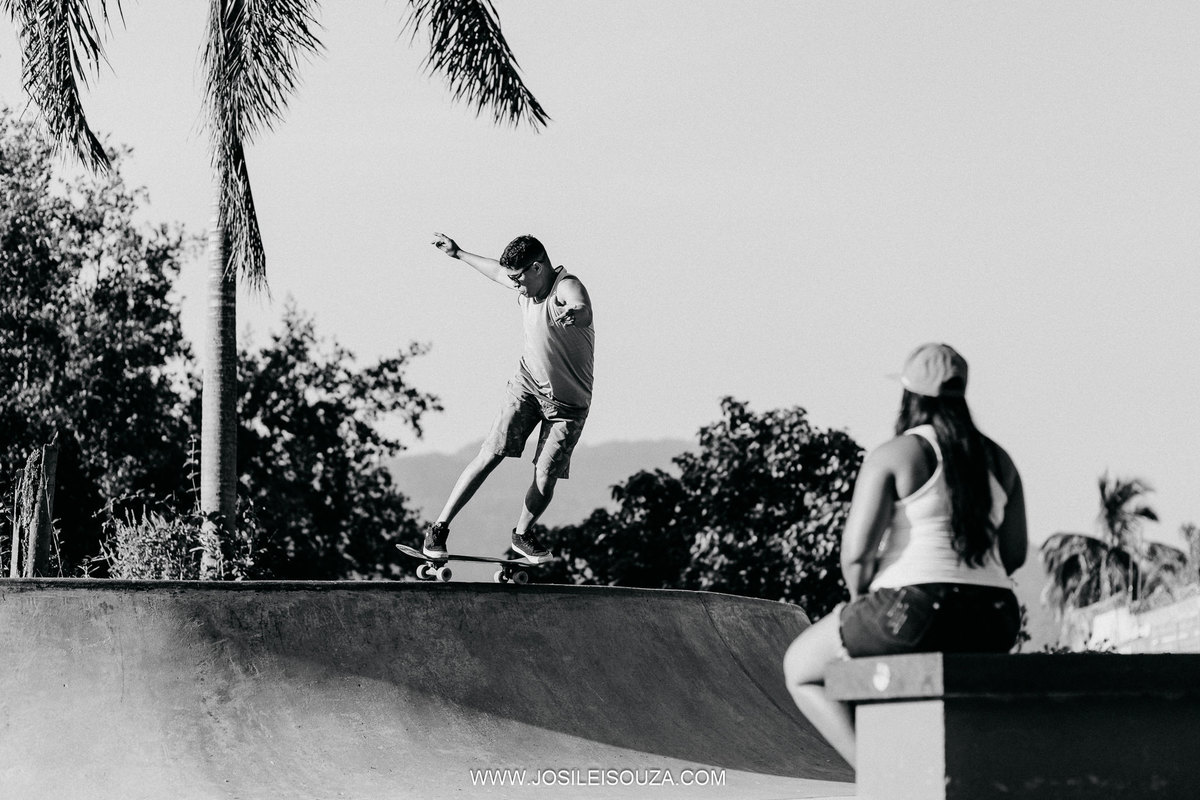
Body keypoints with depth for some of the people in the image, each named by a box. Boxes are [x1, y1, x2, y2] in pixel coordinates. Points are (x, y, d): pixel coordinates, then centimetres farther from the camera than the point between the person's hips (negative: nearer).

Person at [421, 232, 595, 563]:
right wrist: (459, 254, 33)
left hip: (569, 402, -4)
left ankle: (522, 535, 22)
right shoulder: (526, 285, -3)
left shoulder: (568, 288, -25)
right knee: (491, 455, -10)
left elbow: (584, 312, -50)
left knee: (545, 477, -7)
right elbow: (497, 271, 21)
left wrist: (575, 313, -74)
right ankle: (439, 528, -7)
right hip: (528, 384, 4)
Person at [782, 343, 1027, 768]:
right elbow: (1014, 551, 15)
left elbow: (856, 551, -12)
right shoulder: (997, 460, 13)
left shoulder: (891, 456, -5)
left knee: (800, 667, 17)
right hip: (992, 628, 7)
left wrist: (861, 602, 6)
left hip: (913, 612, -6)